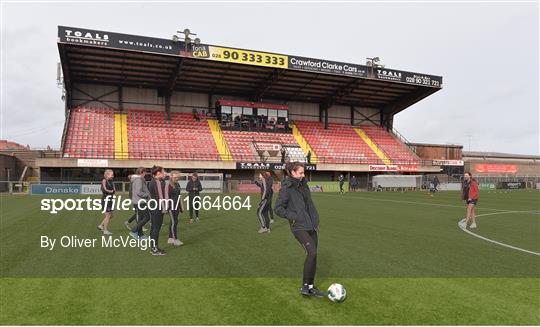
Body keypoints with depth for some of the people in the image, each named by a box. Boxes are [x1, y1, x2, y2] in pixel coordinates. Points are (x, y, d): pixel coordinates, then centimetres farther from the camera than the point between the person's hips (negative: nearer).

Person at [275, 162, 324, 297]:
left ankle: (311, 287, 22)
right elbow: (278, 208, -11)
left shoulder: (303, 184, 12)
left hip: (311, 226, 8)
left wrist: (315, 220, 17)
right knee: (312, 252, -19)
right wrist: (294, 216, -17)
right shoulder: (286, 188, -11)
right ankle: (305, 286, -4)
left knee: (312, 255, 9)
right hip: (299, 227, -7)